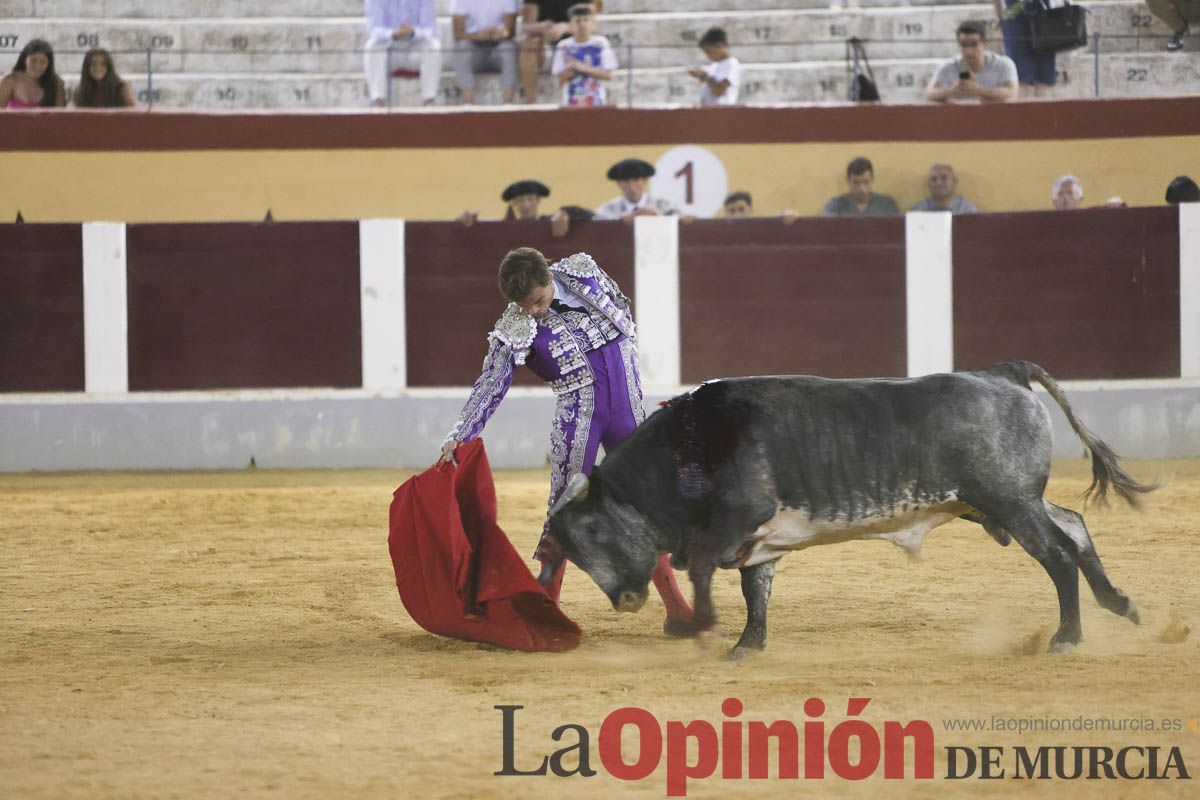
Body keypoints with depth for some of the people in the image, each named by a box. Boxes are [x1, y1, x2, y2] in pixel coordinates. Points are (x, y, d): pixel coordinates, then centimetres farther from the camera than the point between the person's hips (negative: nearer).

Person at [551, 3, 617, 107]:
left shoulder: (601, 43, 0)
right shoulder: (564, 46, 3)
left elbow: (608, 75, -5)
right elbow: (561, 81, 3)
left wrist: (583, 68, -15)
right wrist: (571, 70, -18)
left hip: (596, 102, -1)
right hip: (571, 103, 1)